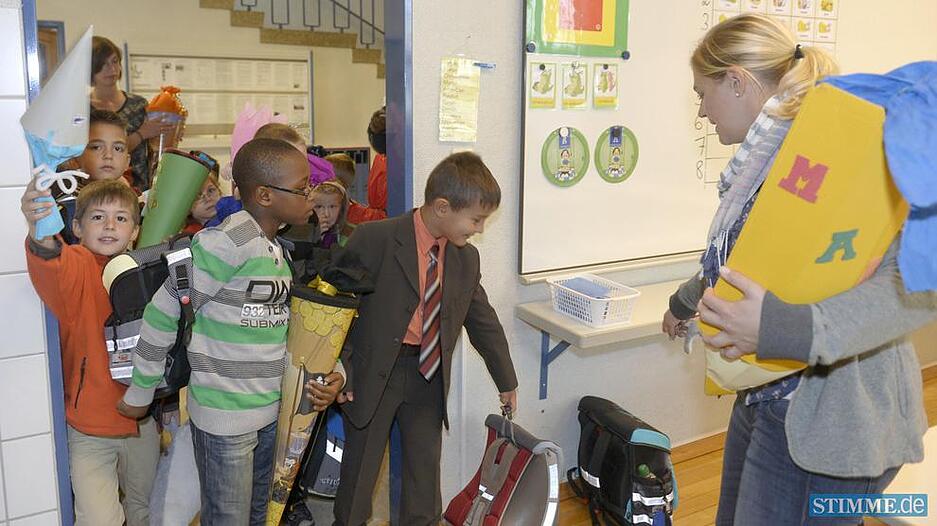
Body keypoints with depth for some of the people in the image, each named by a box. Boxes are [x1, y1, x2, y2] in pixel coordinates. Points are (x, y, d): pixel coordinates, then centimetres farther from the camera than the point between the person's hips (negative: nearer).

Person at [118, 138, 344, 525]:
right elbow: (162, 315, -15)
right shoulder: (224, 244, -21)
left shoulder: (280, 249, 5)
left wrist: (329, 371, -2)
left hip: (271, 410, 8)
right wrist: (139, 393, -6)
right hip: (224, 416, -7)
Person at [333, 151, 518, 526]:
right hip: (373, 374, -4)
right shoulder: (374, 240, -16)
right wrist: (340, 369, -12)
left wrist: (506, 382, 20)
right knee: (360, 472, 11)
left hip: (429, 375, 4)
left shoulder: (466, 258, 1)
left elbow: (483, 322, 12)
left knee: (425, 472, 13)